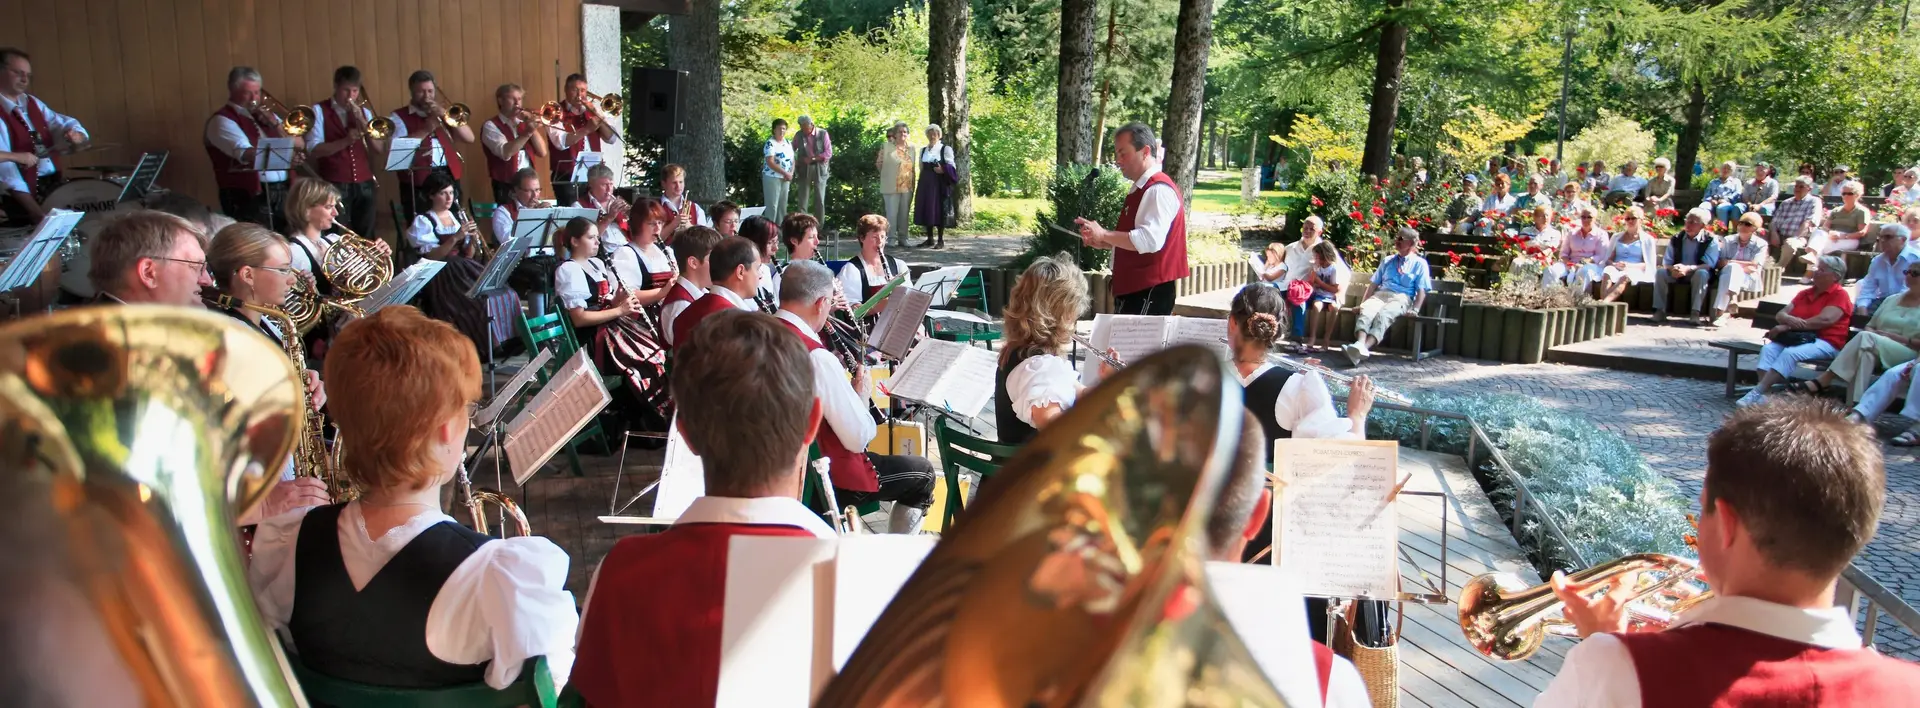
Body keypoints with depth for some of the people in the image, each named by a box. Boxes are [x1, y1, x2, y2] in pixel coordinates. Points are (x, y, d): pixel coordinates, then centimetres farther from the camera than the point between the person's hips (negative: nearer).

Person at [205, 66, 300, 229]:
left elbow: (293, 146, 14)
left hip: (282, 192, 6)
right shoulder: (222, 120, -3)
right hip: (249, 197, -6)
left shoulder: (265, 116, 19)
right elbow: (245, 153, -21)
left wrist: (274, 123, -1)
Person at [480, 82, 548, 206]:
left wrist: (532, 128, -7)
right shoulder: (491, 125, -3)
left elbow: (542, 152, 3)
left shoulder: (524, 123, 14)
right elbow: (506, 153, -21)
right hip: (506, 186, -5)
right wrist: (527, 132, -24)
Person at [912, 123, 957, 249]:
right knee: (926, 210, 4)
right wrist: (921, 184, 12)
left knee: (939, 210, -5)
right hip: (926, 184, 5)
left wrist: (943, 170, -21)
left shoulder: (946, 149, 0)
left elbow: (952, 167, -3)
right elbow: (921, 168, 17)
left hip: (940, 184, -5)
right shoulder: (923, 150, 14)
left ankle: (941, 240, 0)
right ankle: (930, 239, 12)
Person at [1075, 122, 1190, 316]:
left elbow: (1150, 240, -28)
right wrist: (1103, 242, 11)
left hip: (1149, 293, -10)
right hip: (1132, 290, 10)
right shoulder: (1141, 189, 17)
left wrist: (1104, 234, -22)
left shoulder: (1159, 190, -15)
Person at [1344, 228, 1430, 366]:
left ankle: (1365, 347, -62)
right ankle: (1360, 345, -58)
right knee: (1366, 310, -33)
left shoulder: (1420, 263, 13)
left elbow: (1421, 291, 5)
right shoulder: (1388, 261, 27)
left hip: (1401, 298, -4)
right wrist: (1363, 303, 9)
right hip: (1380, 294, 4)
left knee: (1383, 314, -38)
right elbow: (1373, 284, 22)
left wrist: (1414, 310, -12)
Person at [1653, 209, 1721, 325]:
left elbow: (1709, 265, -20)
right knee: (1660, 272, -24)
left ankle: (1696, 313, -34)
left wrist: (1688, 268, -37)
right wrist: (1672, 269, -26)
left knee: (1702, 273, -36)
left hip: (1696, 273, -3)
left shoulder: (1711, 240, -10)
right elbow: (1666, 262, -1)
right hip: (1677, 274, 3)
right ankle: (1660, 310, -21)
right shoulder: (1677, 239, 1)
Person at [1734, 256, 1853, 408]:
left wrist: (1787, 327, -17)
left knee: (1790, 353, -34)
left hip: (1825, 343, -6)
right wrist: (1790, 320, -14)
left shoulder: (1840, 294, -1)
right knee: (1768, 349, -23)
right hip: (1797, 338, 6)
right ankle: (1763, 394, -38)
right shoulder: (1804, 293, 21)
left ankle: (1757, 393, -40)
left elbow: (1825, 319, -17)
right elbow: (1780, 315, 13)